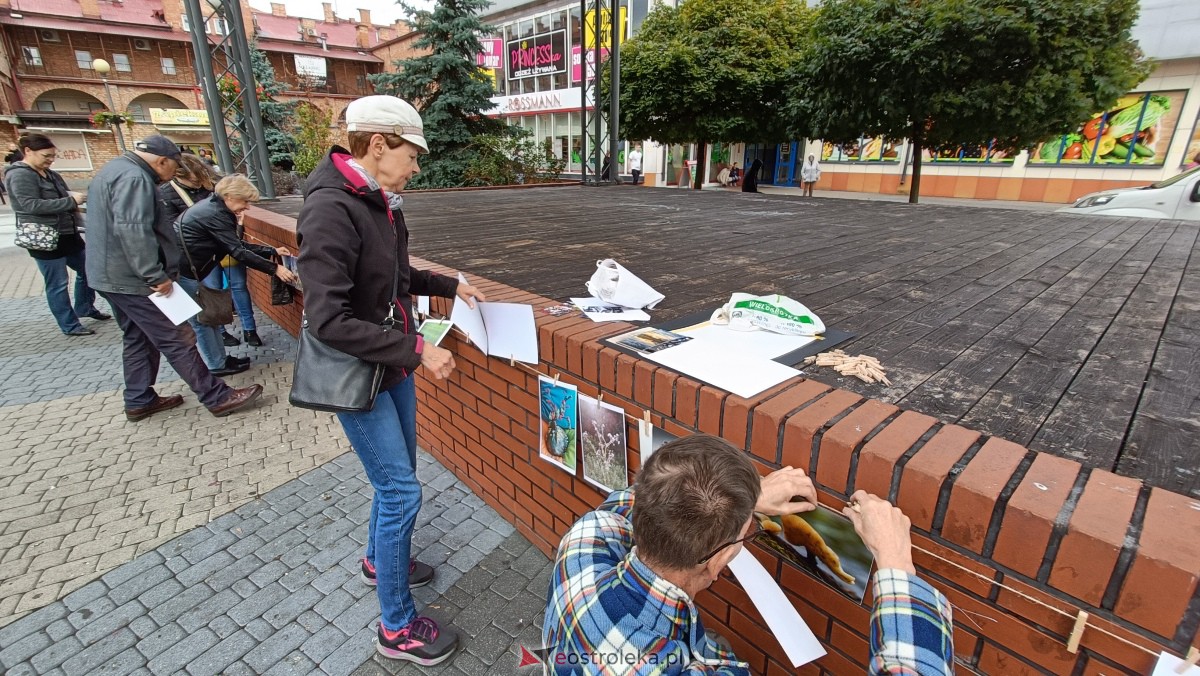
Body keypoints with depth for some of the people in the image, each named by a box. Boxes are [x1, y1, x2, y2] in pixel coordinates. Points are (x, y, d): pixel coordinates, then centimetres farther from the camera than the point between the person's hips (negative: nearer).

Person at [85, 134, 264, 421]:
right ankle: (218, 398, -2)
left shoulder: (114, 170, 17)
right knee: (177, 340, -7)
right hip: (132, 279, -11)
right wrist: (157, 276, -27)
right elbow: (133, 231, -29)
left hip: (111, 275, 11)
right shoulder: (133, 177, -18)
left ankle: (139, 401, 27)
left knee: (139, 338, 19)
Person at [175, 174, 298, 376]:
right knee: (201, 320, 0)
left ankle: (219, 360, 23)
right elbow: (238, 252, -25)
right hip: (181, 271, -10)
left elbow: (238, 244, 10)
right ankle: (217, 365, 11)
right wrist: (274, 269, -25)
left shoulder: (214, 207, 9)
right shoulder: (214, 214, -22)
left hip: (185, 269, 10)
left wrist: (272, 251, 5)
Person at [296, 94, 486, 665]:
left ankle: (378, 560, 49)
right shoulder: (330, 210, -23)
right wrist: (417, 350, -26)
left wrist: (449, 286, 11)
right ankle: (397, 629, 20)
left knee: (395, 477, 22)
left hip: (393, 365, 9)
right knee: (401, 491, -1)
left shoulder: (380, 202, 3)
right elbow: (328, 321, -27)